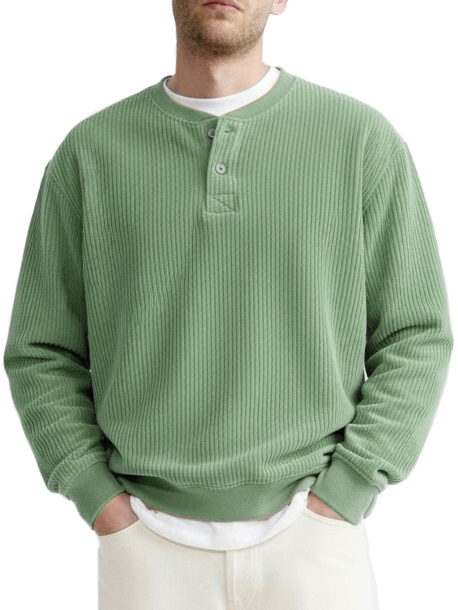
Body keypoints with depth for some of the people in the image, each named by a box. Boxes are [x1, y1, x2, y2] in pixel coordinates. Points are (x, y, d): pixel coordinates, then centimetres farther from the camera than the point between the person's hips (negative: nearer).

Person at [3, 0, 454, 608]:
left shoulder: (364, 138, -3)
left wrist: (337, 502, -9)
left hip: (312, 540, 0)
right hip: (151, 549, 1)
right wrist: (104, 507, -5)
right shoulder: (89, 152, 0)